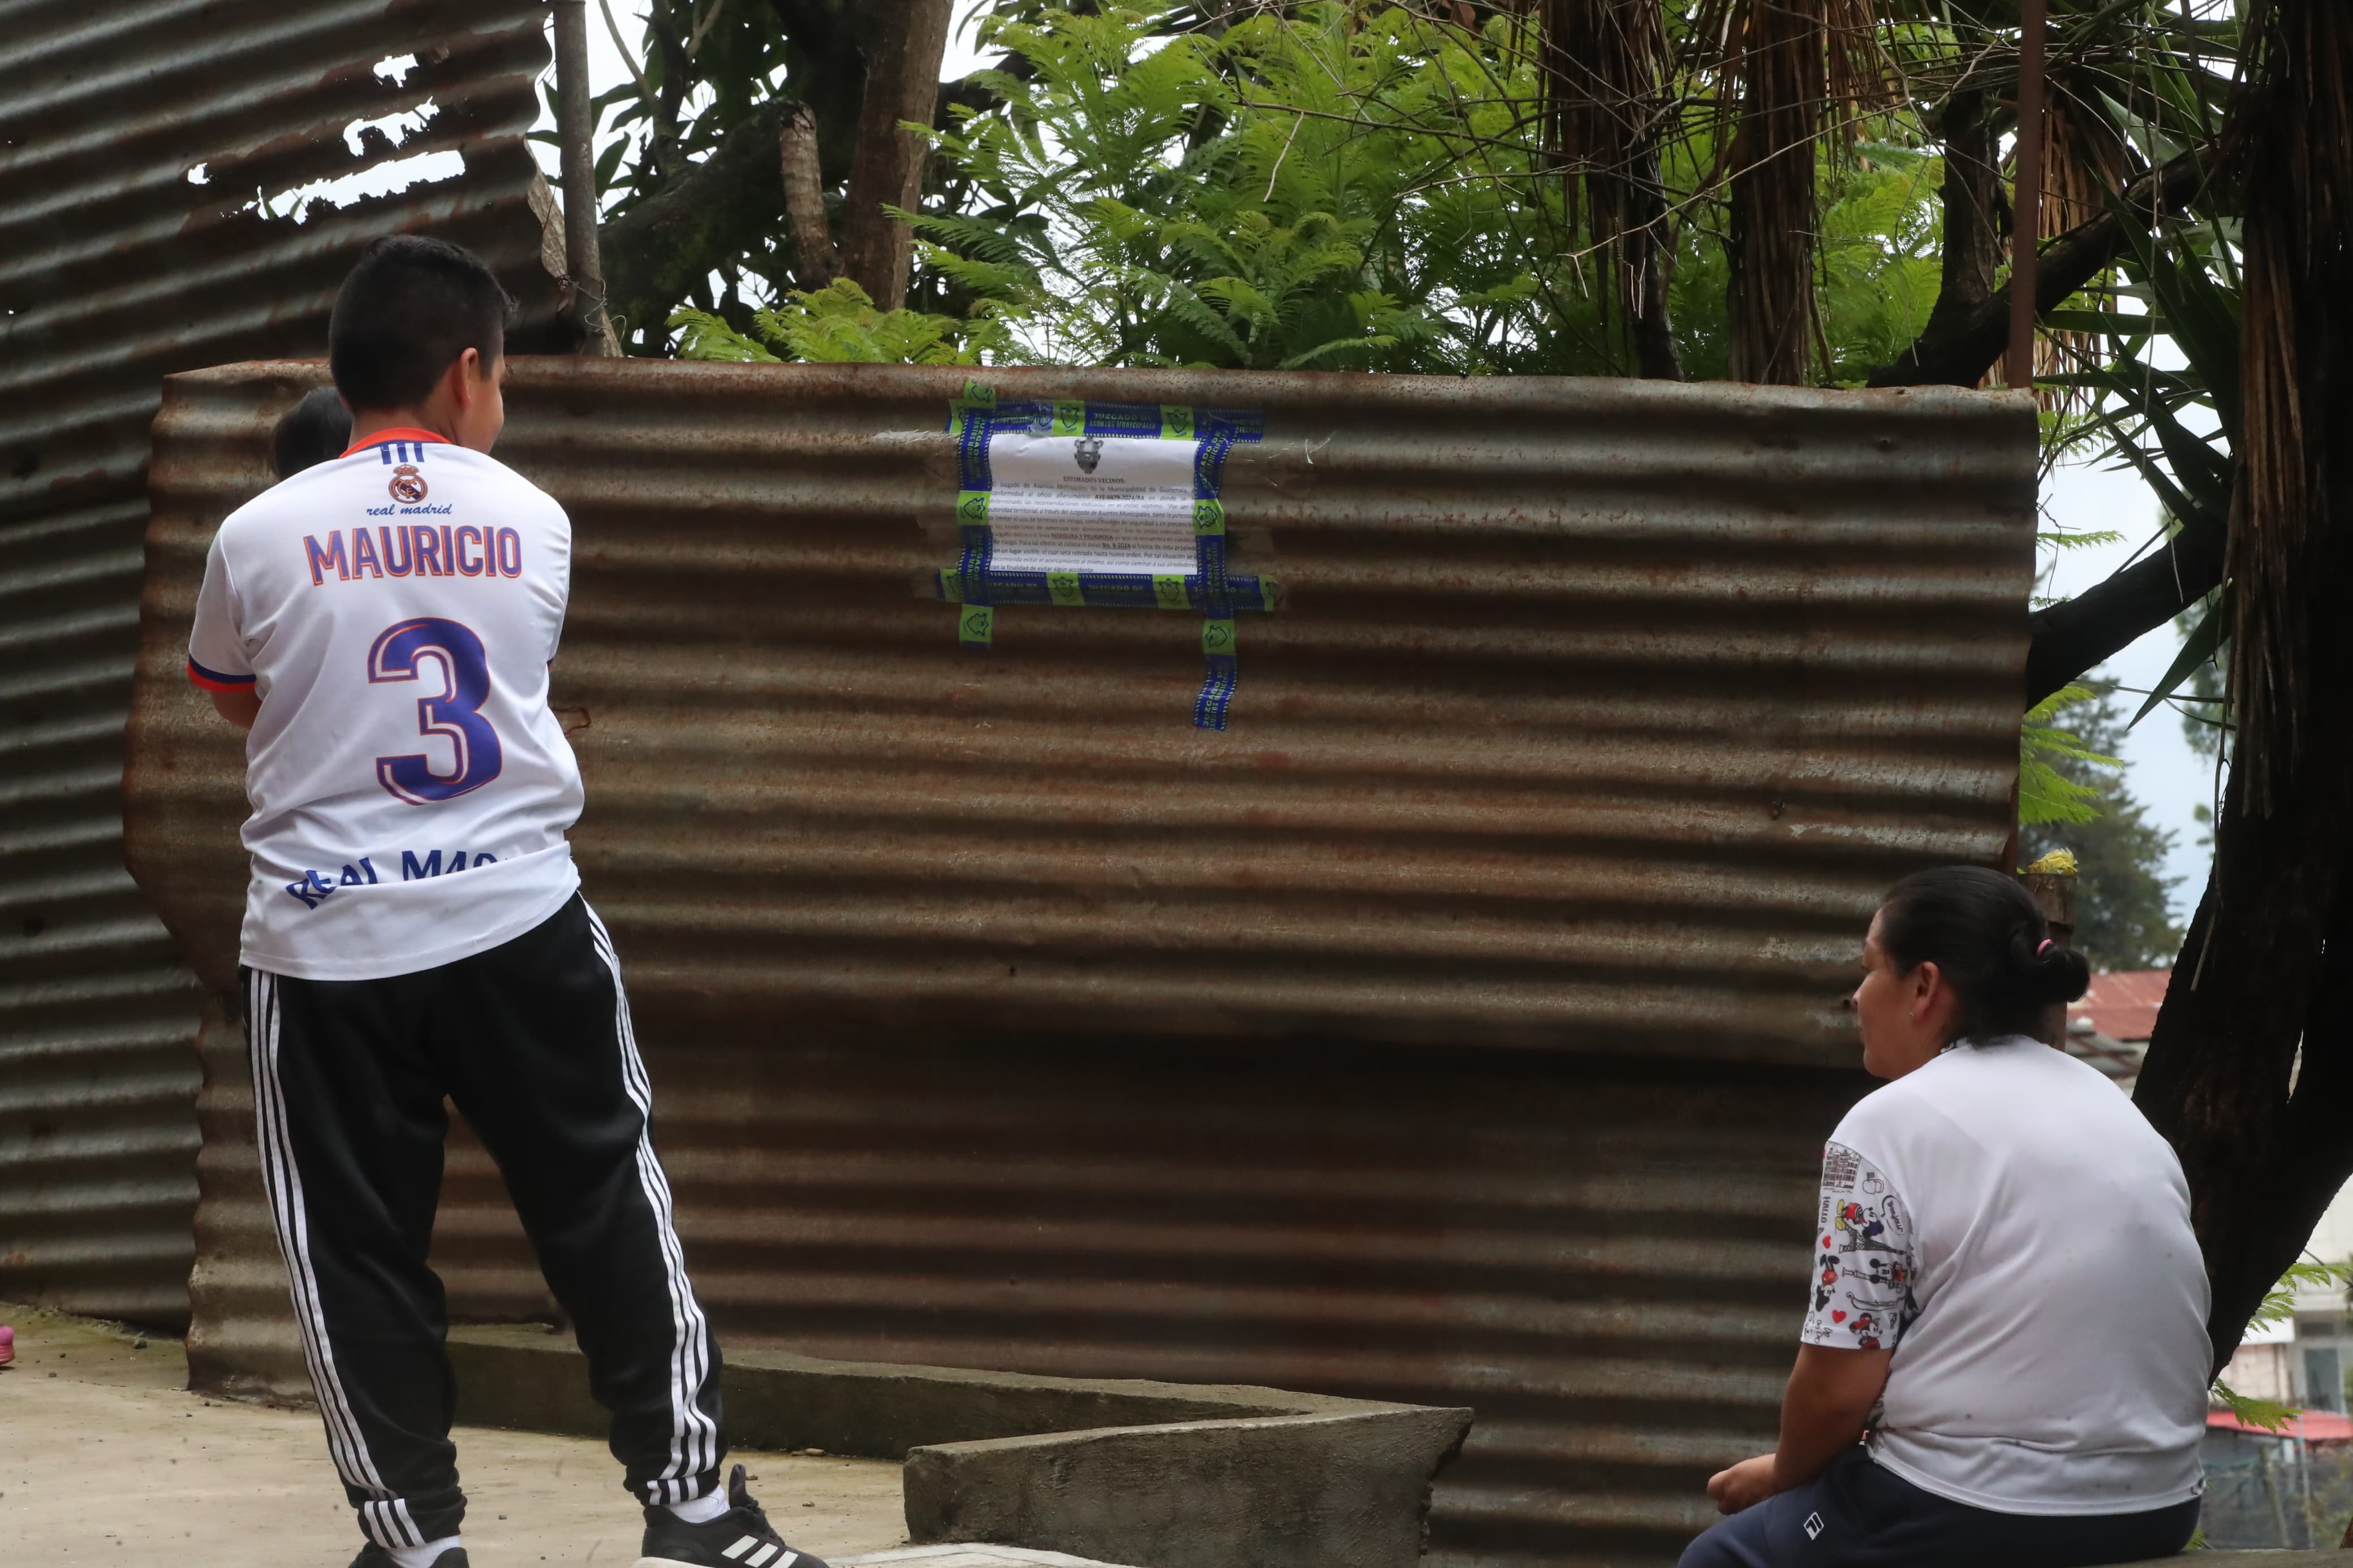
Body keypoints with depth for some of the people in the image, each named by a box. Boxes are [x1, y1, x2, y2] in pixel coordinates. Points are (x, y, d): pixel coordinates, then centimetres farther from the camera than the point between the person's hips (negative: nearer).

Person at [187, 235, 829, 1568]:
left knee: (362, 1254, 6)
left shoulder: (260, 536, -3)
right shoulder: (533, 522, 2)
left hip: (327, 944, -1)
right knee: (610, 1207, 10)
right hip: (521, 921, 1)